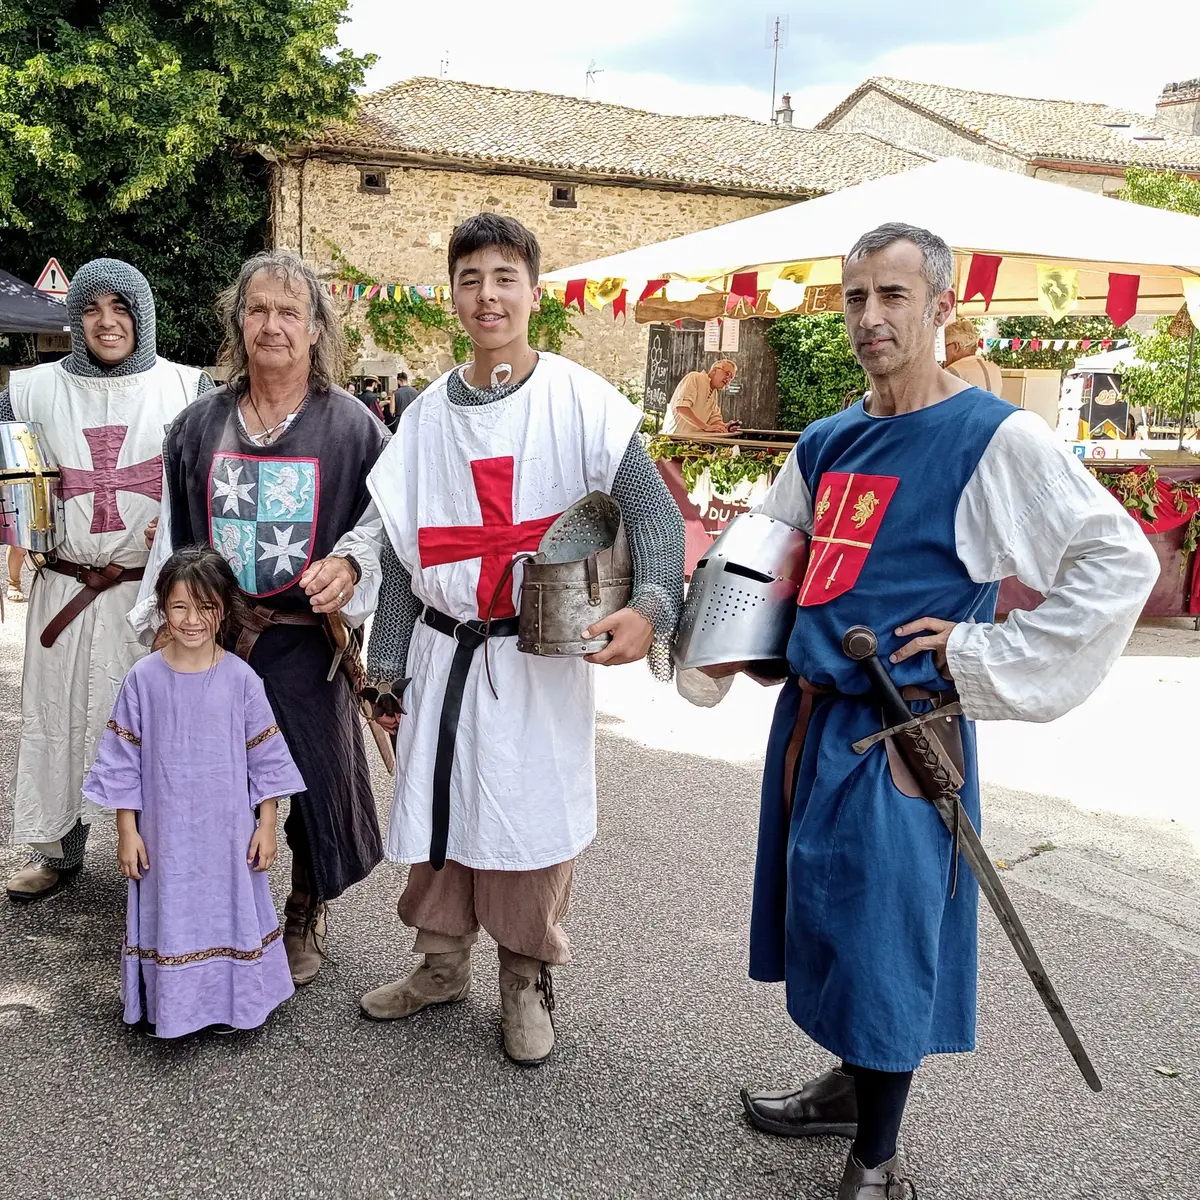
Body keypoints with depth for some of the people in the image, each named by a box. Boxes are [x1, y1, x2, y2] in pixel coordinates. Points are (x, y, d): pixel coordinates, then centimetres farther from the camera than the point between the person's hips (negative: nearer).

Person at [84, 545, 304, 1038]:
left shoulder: (240, 678, -7)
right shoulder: (144, 677, -7)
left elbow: (266, 757, -1)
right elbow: (123, 759, -1)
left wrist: (267, 825, -1)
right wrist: (126, 831, -2)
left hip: (228, 829, 0)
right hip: (165, 831, 0)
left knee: (227, 903, 10)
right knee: (169, 908, 9)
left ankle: (228, 998, 28)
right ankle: (170, 1001, 28)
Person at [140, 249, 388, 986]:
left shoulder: (351, 425, -3)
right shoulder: (201, 424, 7)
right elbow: (176, 533, 13)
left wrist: (351, 571, -19)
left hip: (309, 639, -2)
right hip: (214, 636, 3)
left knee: (316, 779, 7)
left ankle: (307, 918, 29)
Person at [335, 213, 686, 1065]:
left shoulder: (581, 402, -6)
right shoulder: (428, 415, 7)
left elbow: (653, 511, -12)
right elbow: (401, 552, 10)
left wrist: (649, 609, -30)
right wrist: (388, 666, 10)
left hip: (539, 654, -4)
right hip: (442, 650, 4)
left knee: (531, 819, 3)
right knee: (437, 809, 12)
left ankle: (528, 982, 25)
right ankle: (442, 962, 34)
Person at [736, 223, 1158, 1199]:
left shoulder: (996, 438, -11)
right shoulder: (827, 444, 9)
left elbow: (1121, 562, -15)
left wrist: (987, 659, -16)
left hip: (901, 734, -7)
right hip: (811, 715, 7)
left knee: (884, 928, 3)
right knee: (828, 910, 18)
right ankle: (851, 1087, 41)